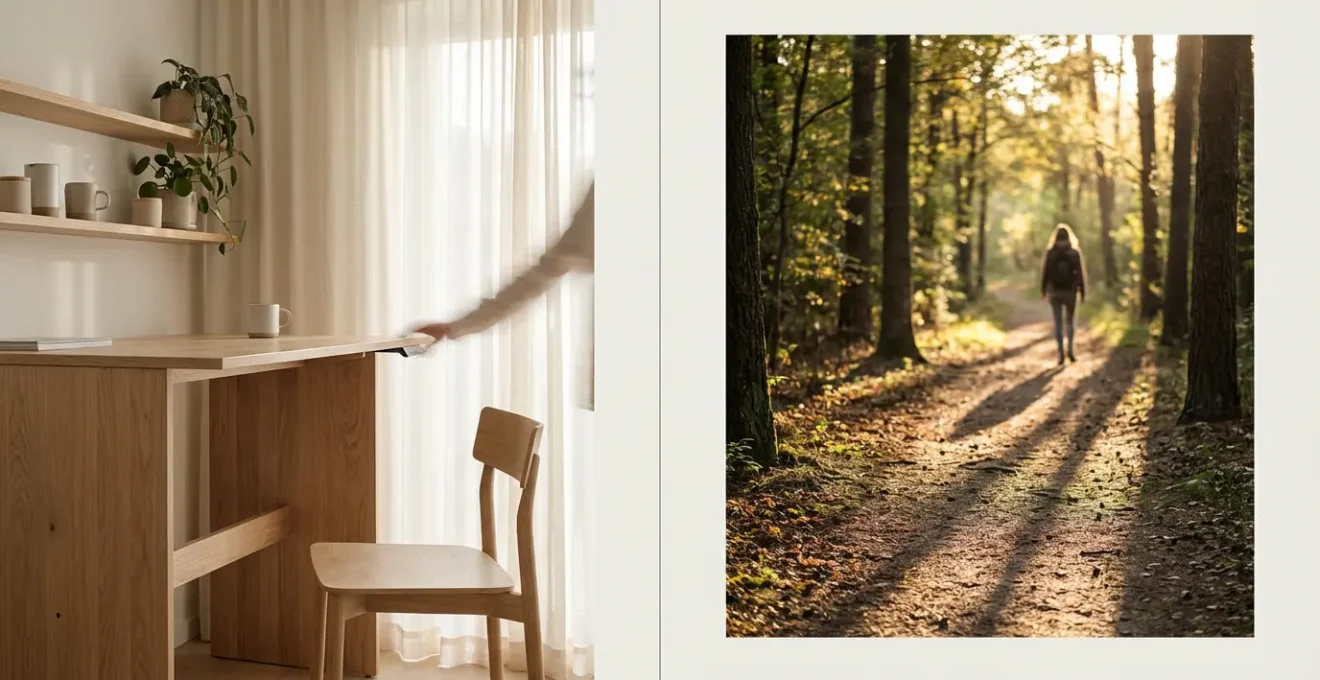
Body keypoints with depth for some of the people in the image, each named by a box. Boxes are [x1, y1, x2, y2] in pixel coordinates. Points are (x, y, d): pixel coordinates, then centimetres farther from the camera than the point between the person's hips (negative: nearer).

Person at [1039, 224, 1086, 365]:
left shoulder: (1050, 253, -4)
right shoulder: (1075, 252, -4)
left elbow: (1045, 272, -1)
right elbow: (1080, 273, -5)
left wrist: (1043, 290, 10)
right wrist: (1083, 292, 1)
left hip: (1055, 291, 0)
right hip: (1070, 291, 0)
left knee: (1058, 322, 4)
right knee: (1069, 321, 16)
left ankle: (1060, 353, -3)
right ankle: (1070, 349, 2)